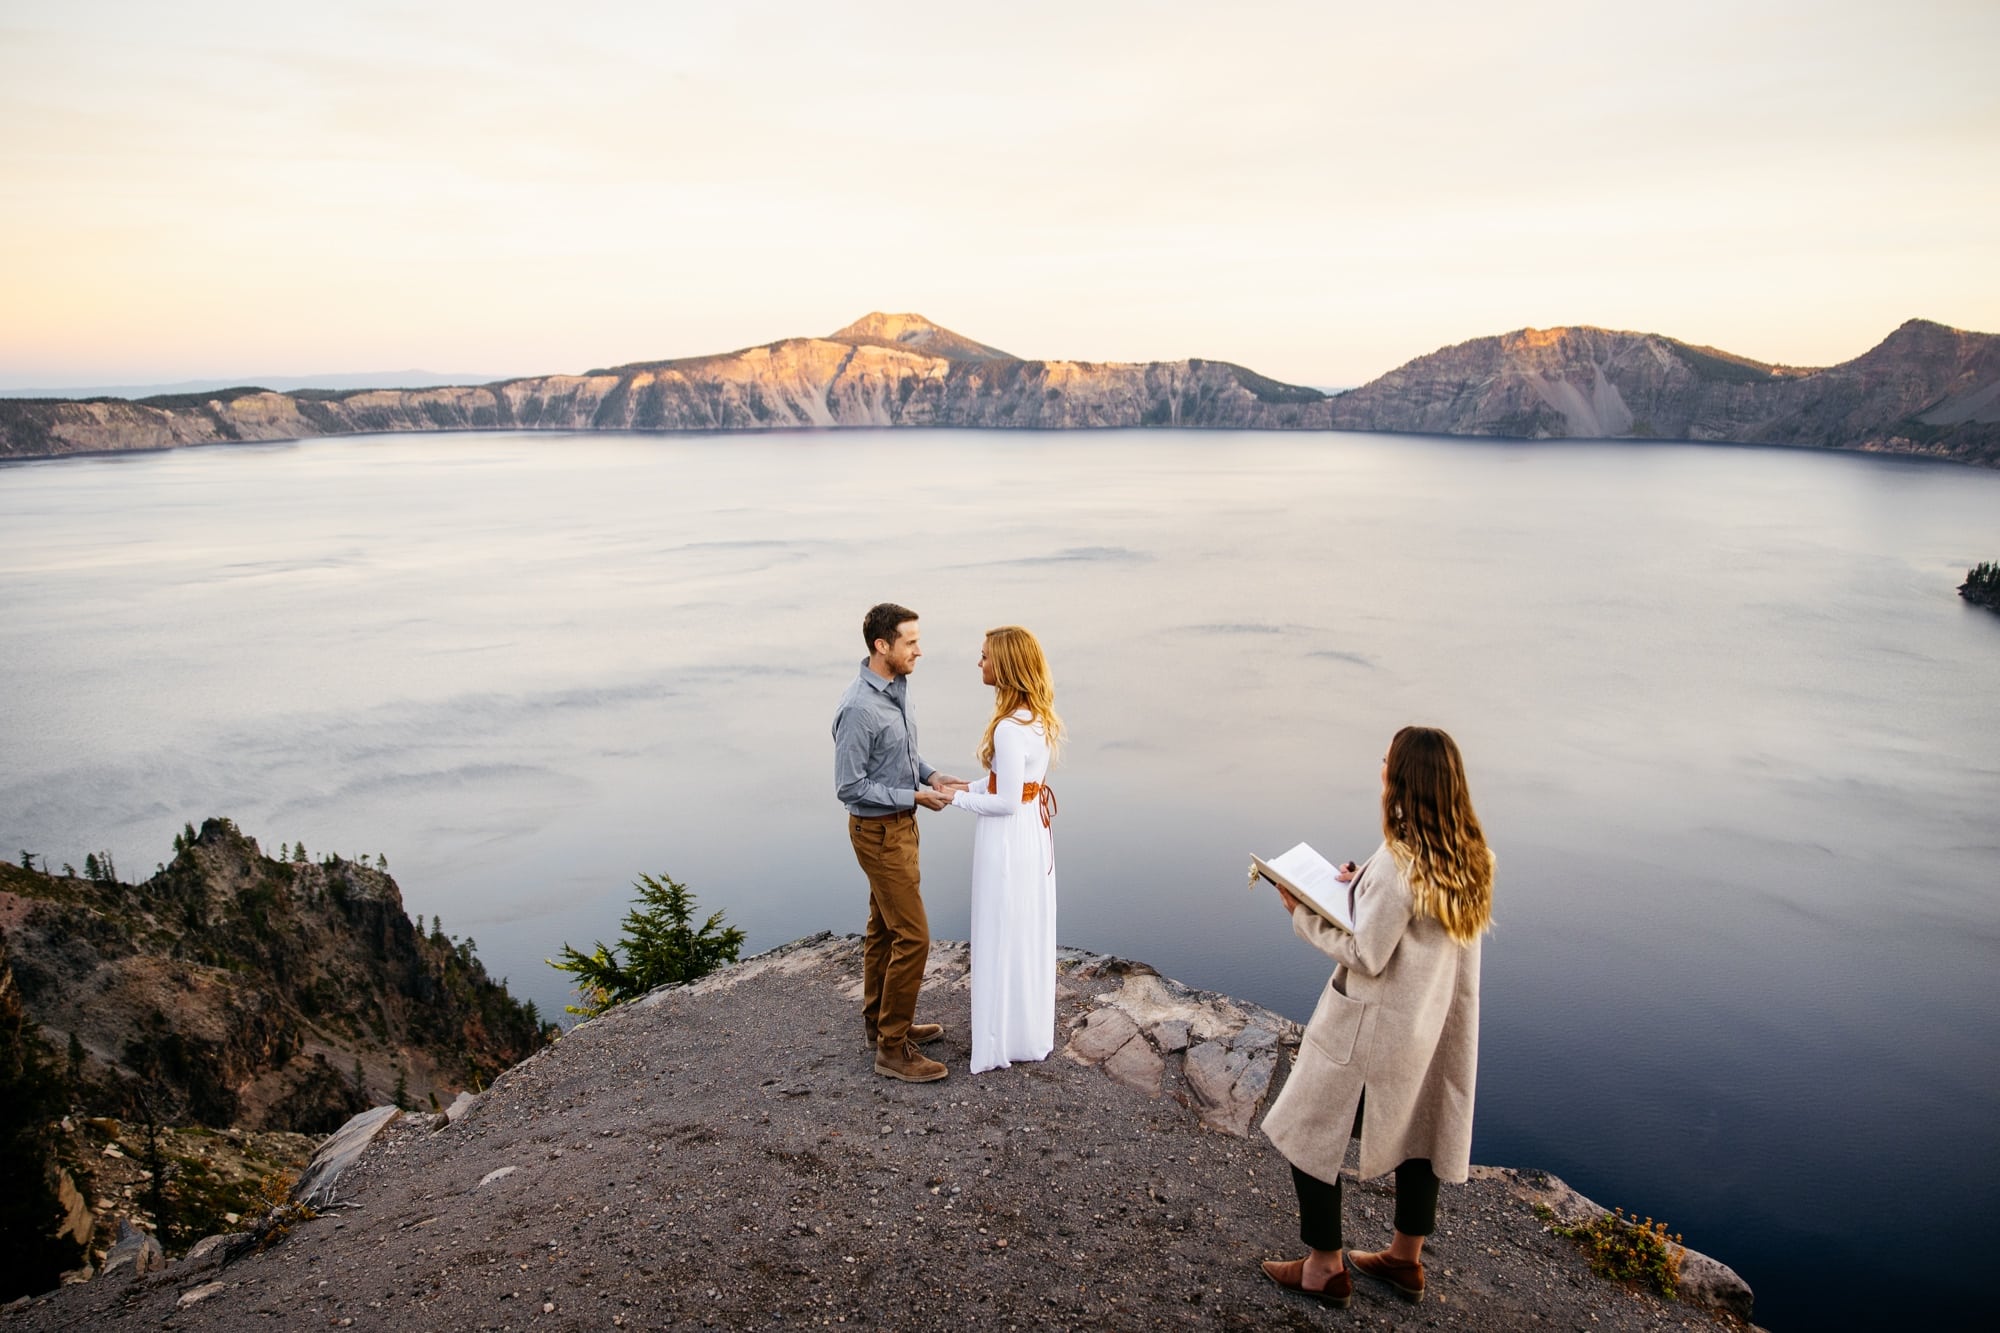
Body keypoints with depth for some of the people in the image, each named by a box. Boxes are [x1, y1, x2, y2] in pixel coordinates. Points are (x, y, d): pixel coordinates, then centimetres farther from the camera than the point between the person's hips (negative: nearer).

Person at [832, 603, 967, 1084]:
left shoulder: (897, 689, 3)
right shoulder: (859, 708, -26)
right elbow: (849, 788, -23)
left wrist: (931, 775, 0)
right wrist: (915, 798, -20)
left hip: (898, 825, 9)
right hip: (880, 832, -9)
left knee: (884, 928, 19)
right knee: (912, 936, -6)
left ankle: (881, 1022, 34)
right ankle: (893, 1049, 6)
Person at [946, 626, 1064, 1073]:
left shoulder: (1009, 728, -26)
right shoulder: (1040, 716, 2)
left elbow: (1007, 802, -23)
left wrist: (958, 799, -10)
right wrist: (973, 786, 6)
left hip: (1010, 836, -9)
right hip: (1036, 830, 9)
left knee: (1005, 938, 6)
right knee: (1031, 934, 20)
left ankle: (1005, 1041, 21)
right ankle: (1033, 1031, 35)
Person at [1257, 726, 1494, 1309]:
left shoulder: (1399, 862, -28)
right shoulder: (1467, 856, -3)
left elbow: (1366, 955, -22)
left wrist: (1304, 914, -13)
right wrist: (1365, 888, 4)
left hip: (1372, 1026, -8)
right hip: (1437, 1021, 8)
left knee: (1309, 1134, 9)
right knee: (1421, 1130, 22)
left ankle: (1326, 1266, 22)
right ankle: (1406, 1259, 39)